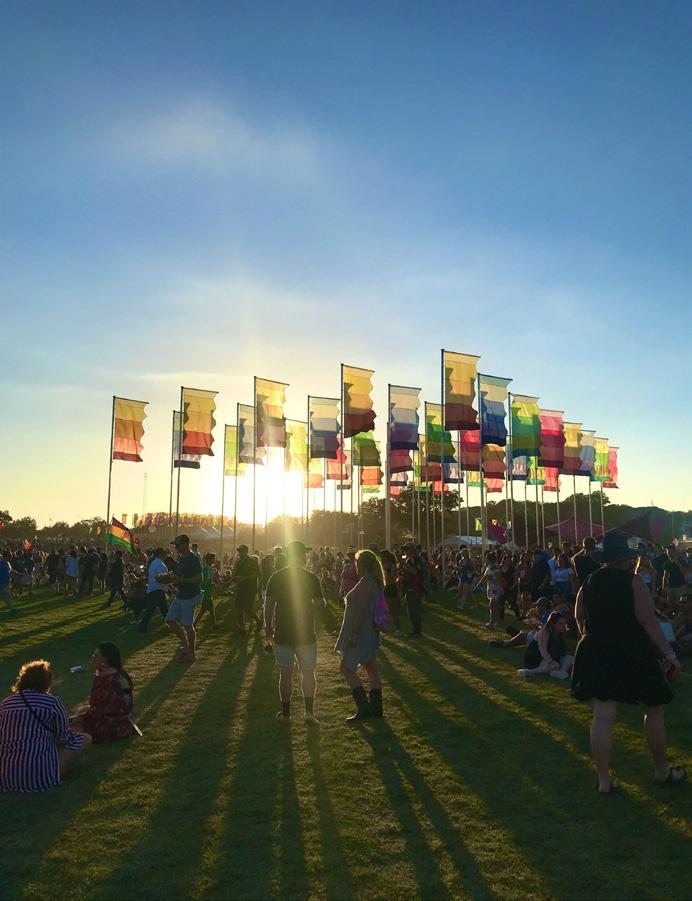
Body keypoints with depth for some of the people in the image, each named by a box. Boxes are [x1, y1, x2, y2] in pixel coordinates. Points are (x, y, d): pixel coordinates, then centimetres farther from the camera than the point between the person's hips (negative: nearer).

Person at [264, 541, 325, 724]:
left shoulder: (276, 577, -2)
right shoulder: (311, 578, -7)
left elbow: (269, 604, -1)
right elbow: (320, 604, -9)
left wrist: (268, 628, 8)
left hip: (282, 633, 1)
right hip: (306, 633, -1)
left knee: (285, 673, 9)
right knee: (308, 672, 9)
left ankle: (285, 713, 15)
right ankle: (309, 712, 2)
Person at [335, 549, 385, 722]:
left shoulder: (366, 582, -19)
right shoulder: (373, 582, 13)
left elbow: (362, 609, -25)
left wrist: (354, 634, -25)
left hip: (361, 633, -10)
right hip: (370, 633, 10)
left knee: (346, 668, -4)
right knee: (371, 668, 11)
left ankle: (363, 707, -8)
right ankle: (376, 707, 14)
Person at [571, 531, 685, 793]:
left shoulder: (589, 582, 4)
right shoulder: (633, 582, -12)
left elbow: (580, 618, 12)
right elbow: (649, 621, -17)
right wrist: (669, 654, -13)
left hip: (597, 654, 4)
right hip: (633, 655, -4)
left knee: (602, 716, 2)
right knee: (654, 710, 17)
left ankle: (604, 780, 4)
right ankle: (662, 771, 29)